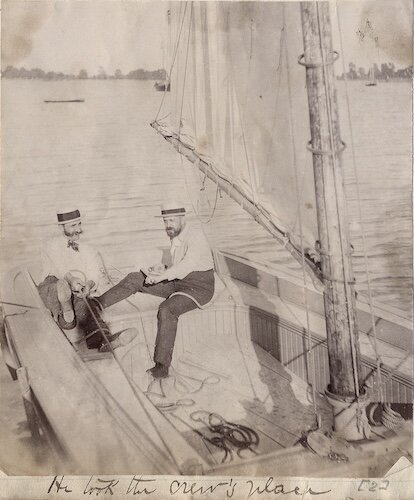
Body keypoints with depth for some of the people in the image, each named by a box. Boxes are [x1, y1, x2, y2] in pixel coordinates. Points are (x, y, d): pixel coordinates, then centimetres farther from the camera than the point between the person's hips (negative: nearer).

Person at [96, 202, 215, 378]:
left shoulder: (196, 236, -17)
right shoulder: (176, 238, 9)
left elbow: (187, 264, -32)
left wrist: (160, 276, -34)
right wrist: (162, 270, -2)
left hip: (199, 287, -8)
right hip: (178, 283, 9)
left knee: (166, 309, -36)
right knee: (135, 279, -2)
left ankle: (162, 367, -31)